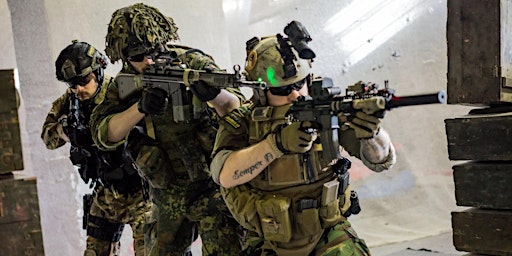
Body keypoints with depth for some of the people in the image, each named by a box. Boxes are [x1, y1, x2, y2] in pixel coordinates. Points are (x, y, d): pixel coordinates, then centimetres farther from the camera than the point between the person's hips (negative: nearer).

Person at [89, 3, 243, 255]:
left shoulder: (193, 62, -11)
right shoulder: (125, 85, -2)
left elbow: (237, 110, -18)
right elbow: (105, 134, -13)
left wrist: (215, 94, -41)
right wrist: (140, 108, -29)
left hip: (211, 185, -4)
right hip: (168, 195, 4)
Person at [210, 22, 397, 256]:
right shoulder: (241, 121, -7)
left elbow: (383, 161, -8)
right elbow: (225, 175, -24)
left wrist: (371, 131, -29)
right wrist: (278, 143, -32)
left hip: (328, 235, 0)